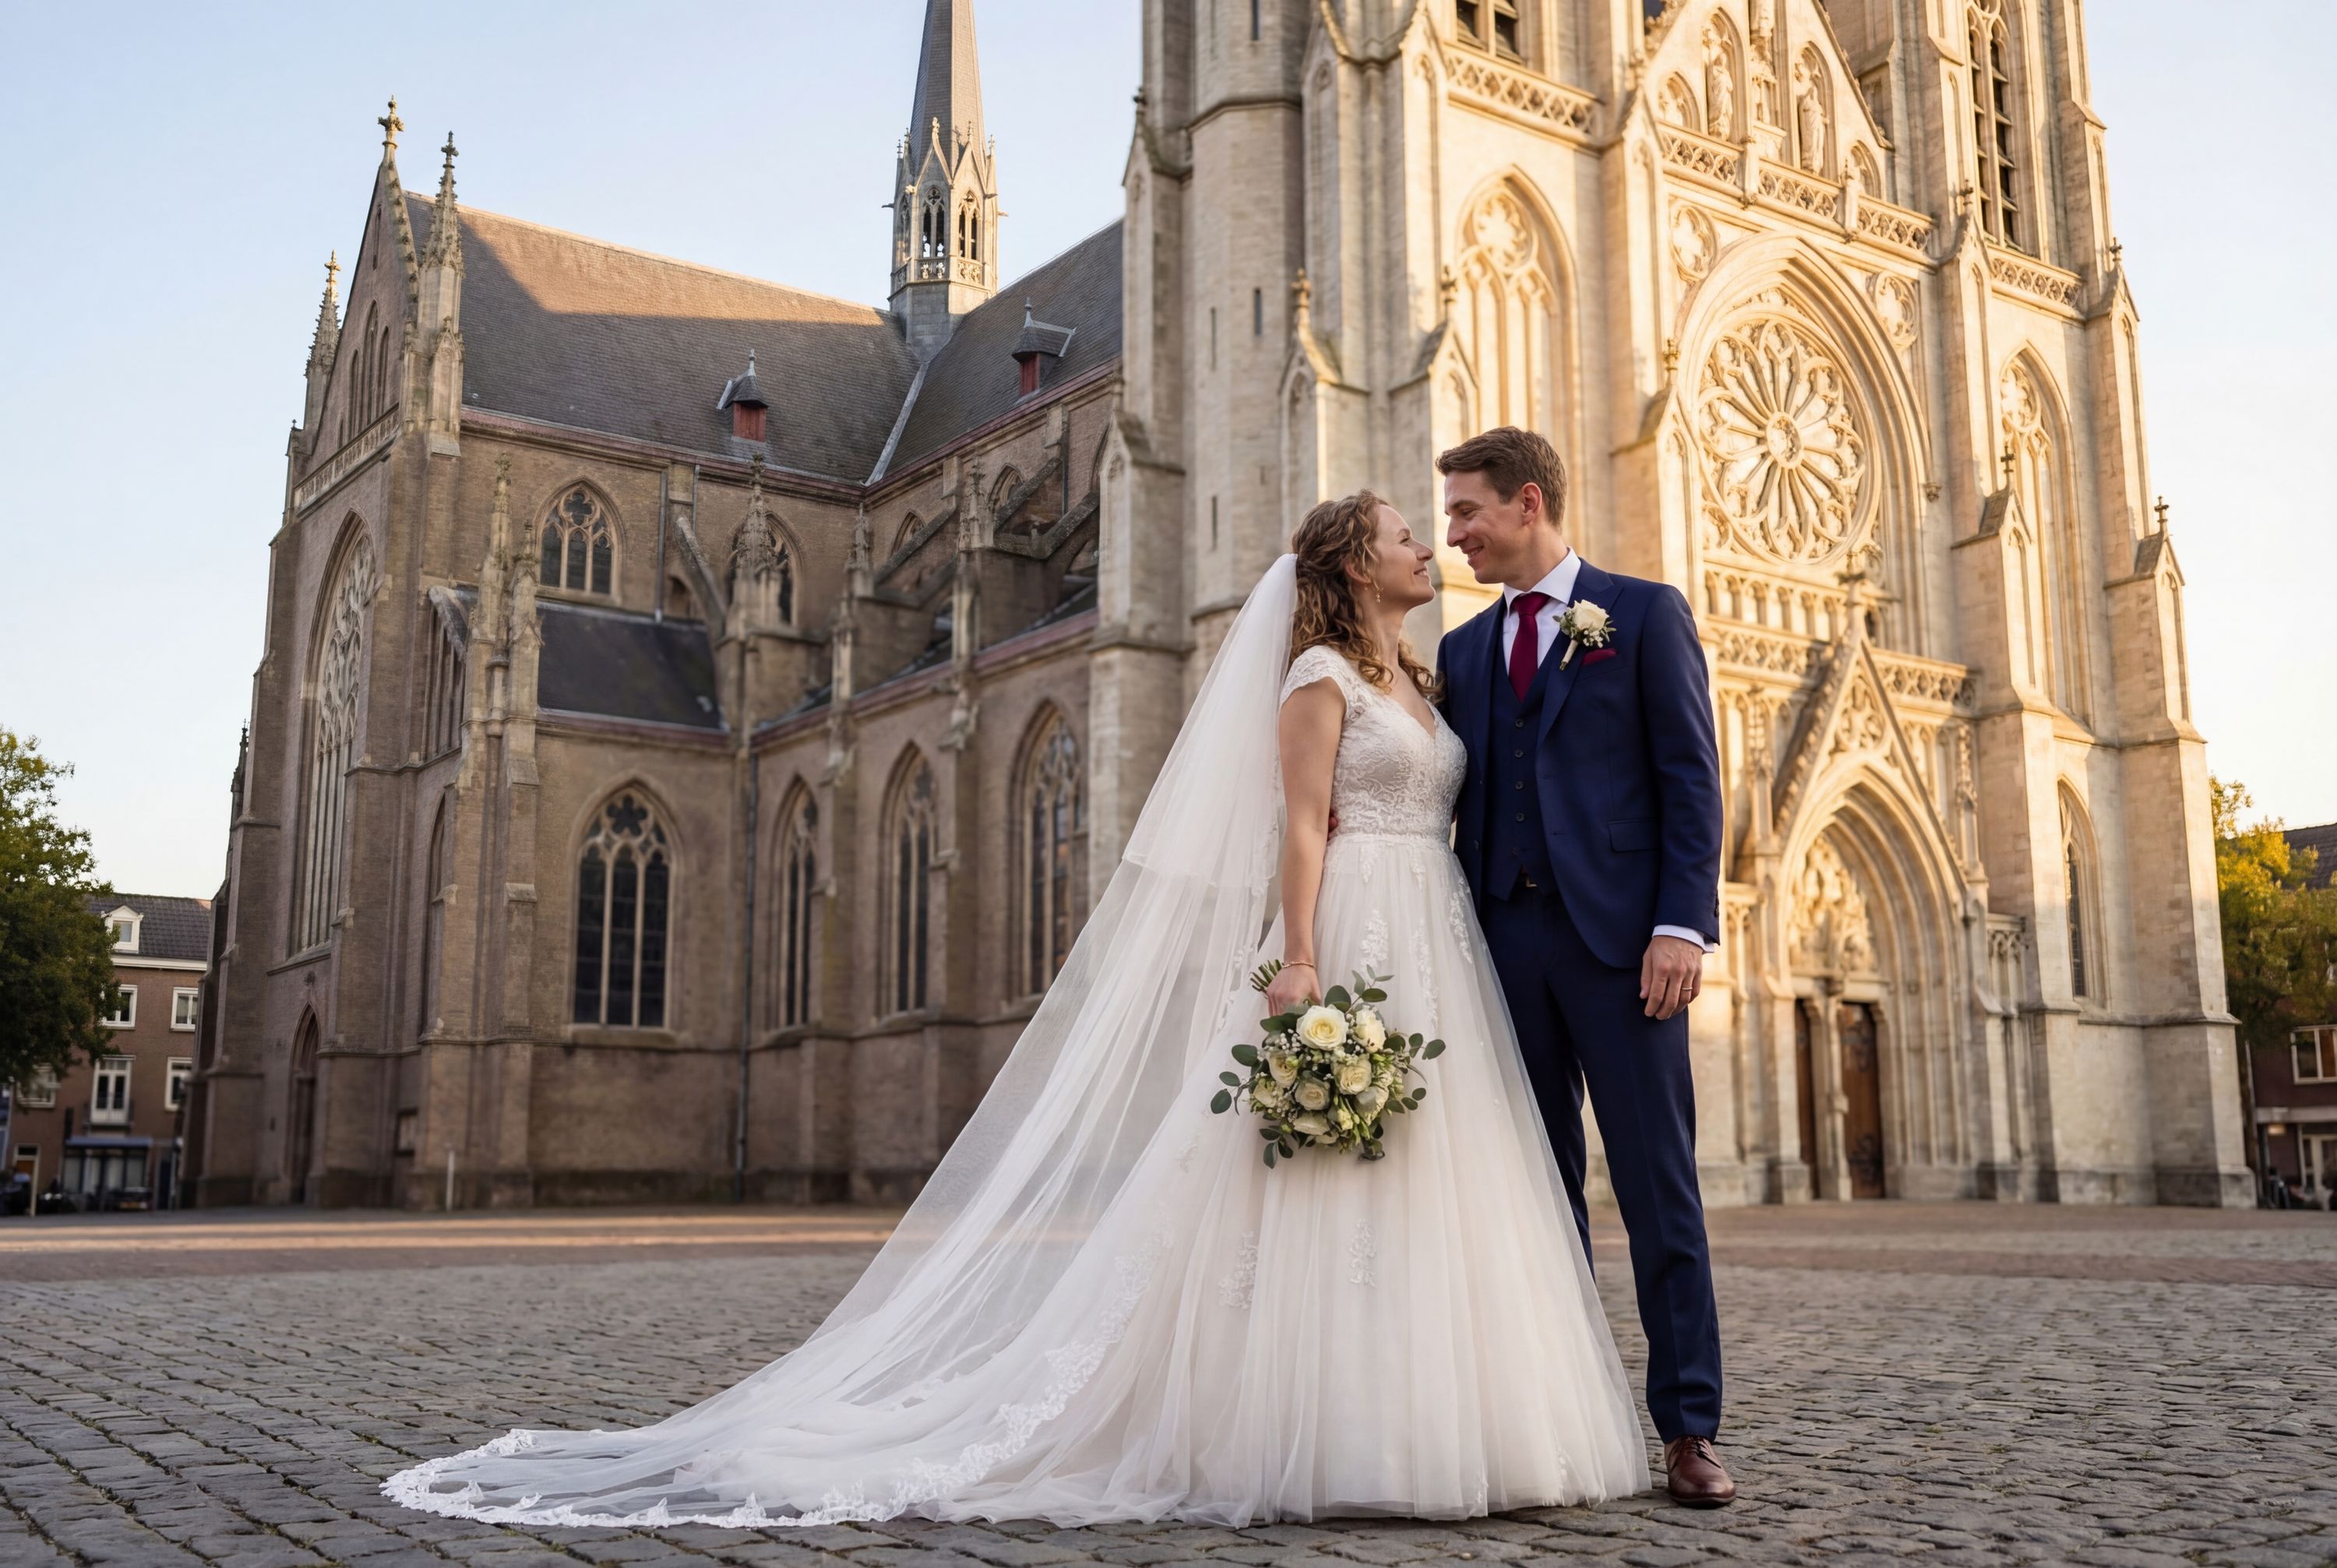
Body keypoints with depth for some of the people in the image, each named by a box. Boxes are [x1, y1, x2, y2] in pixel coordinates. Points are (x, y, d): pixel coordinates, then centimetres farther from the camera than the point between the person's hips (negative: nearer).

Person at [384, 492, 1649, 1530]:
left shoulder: (1419, 683, 22)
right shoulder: (1317, 676, -2)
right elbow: (1302, 827, -11)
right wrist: (1301, 968, -21)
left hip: (1435, 948, 8)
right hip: (1350, 945, -8)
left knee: (1422, 1184, 3)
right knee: (1329, 1179, -10)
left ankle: (1403, 1428, 7)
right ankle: (1315, 1435, -4)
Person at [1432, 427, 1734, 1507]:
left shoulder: (1645, 613, 4)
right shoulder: (1462, 650, 17)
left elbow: (1691, 777, -2)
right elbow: (1461, 806, 16)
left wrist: (1682, 924, -12)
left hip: (1618, 934, -4)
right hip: (1505, 939, 5)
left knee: (1657, 1185, -2)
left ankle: (1688, 1429, 5)